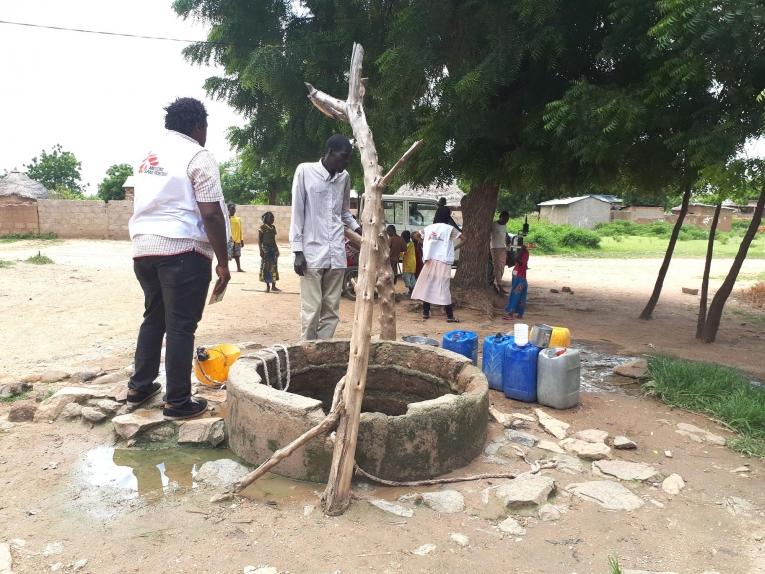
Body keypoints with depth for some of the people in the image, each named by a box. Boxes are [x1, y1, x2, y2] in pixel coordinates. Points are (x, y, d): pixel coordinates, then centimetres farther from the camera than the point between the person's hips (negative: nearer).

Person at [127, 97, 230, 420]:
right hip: (182, 250, -8)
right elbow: (211, 214, -14)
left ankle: (139, 387, 27)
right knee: (181, 326, -2)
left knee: (153, 318, 19)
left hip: (143, 247, 8)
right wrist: (223, 262, -10)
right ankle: (178, 402, 5)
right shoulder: (198, 157, -7)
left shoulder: (150, 154, 18)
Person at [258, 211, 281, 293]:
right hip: (266, 249, -6)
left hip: (273, 248, 6)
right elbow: (259, 240, -6)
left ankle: (273, 286, 8)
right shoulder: (263, 227, -5)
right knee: (266, 267, 0)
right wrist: (261, 250, -14)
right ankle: (268, 286, 7)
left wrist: (276, 249, 15)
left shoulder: (273, 227, 13)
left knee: (274, 267, 4)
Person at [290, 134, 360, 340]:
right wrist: (297, 250, -7)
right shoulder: (305, 171, -2)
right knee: (311, 310, -3)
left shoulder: (344, 177, 11)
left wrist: (358, 228, 2)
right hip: (312, 252, -5)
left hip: (336, 253, 5)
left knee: (331, 310, 6)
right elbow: (297, 212, -3)